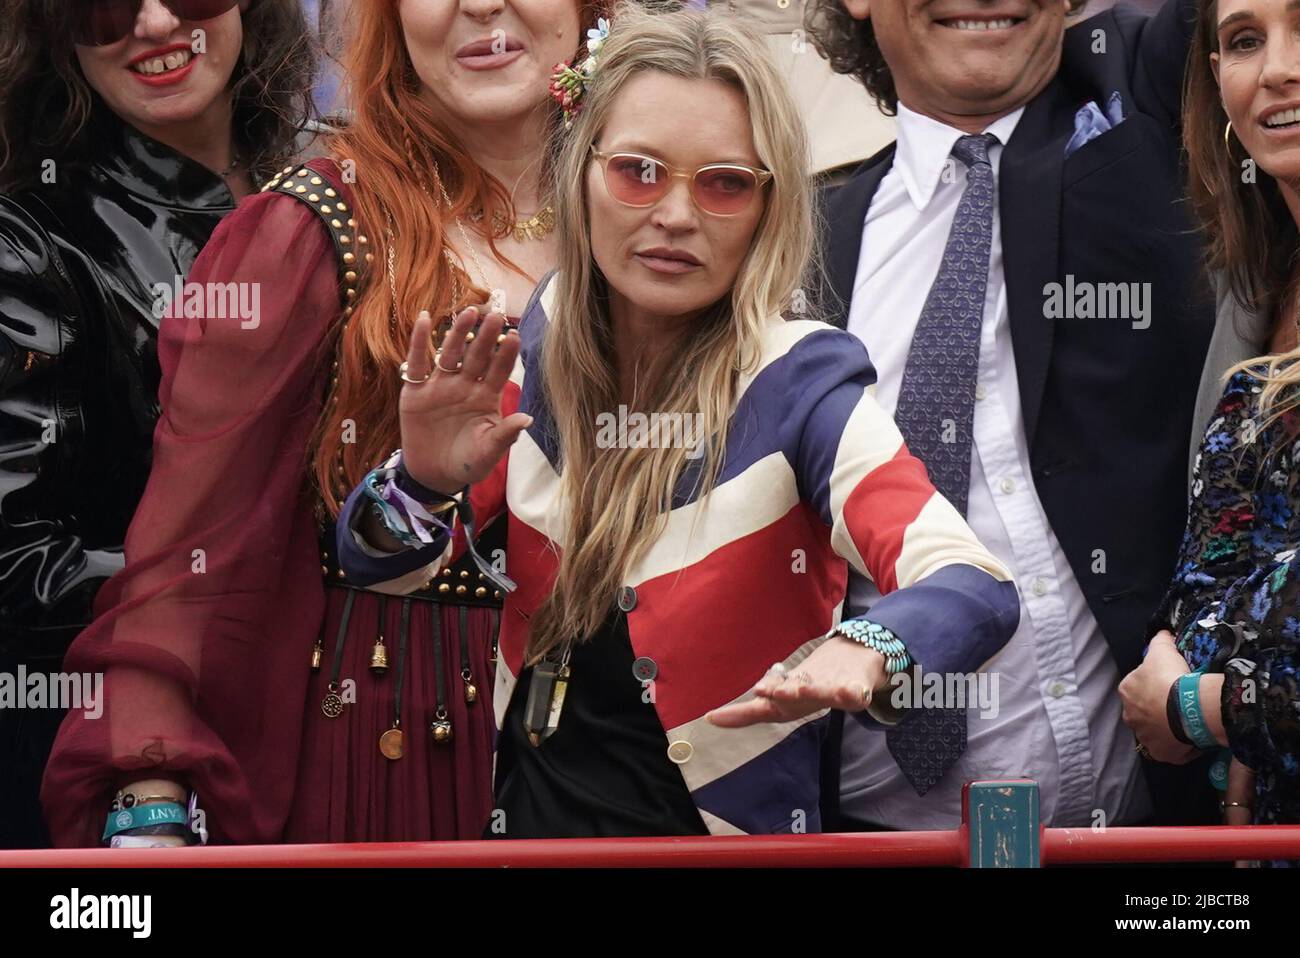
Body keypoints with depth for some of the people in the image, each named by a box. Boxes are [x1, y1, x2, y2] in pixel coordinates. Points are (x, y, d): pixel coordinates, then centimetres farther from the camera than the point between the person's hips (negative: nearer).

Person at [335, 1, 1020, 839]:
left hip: (723, 833, -6)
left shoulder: (799, 387, -15)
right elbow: (381, 565, 2)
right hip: (528, 823, 6)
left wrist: (860, 656, -49)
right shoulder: (547, 345, -3)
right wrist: (425, 481, -20)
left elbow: (980, 591, -28)